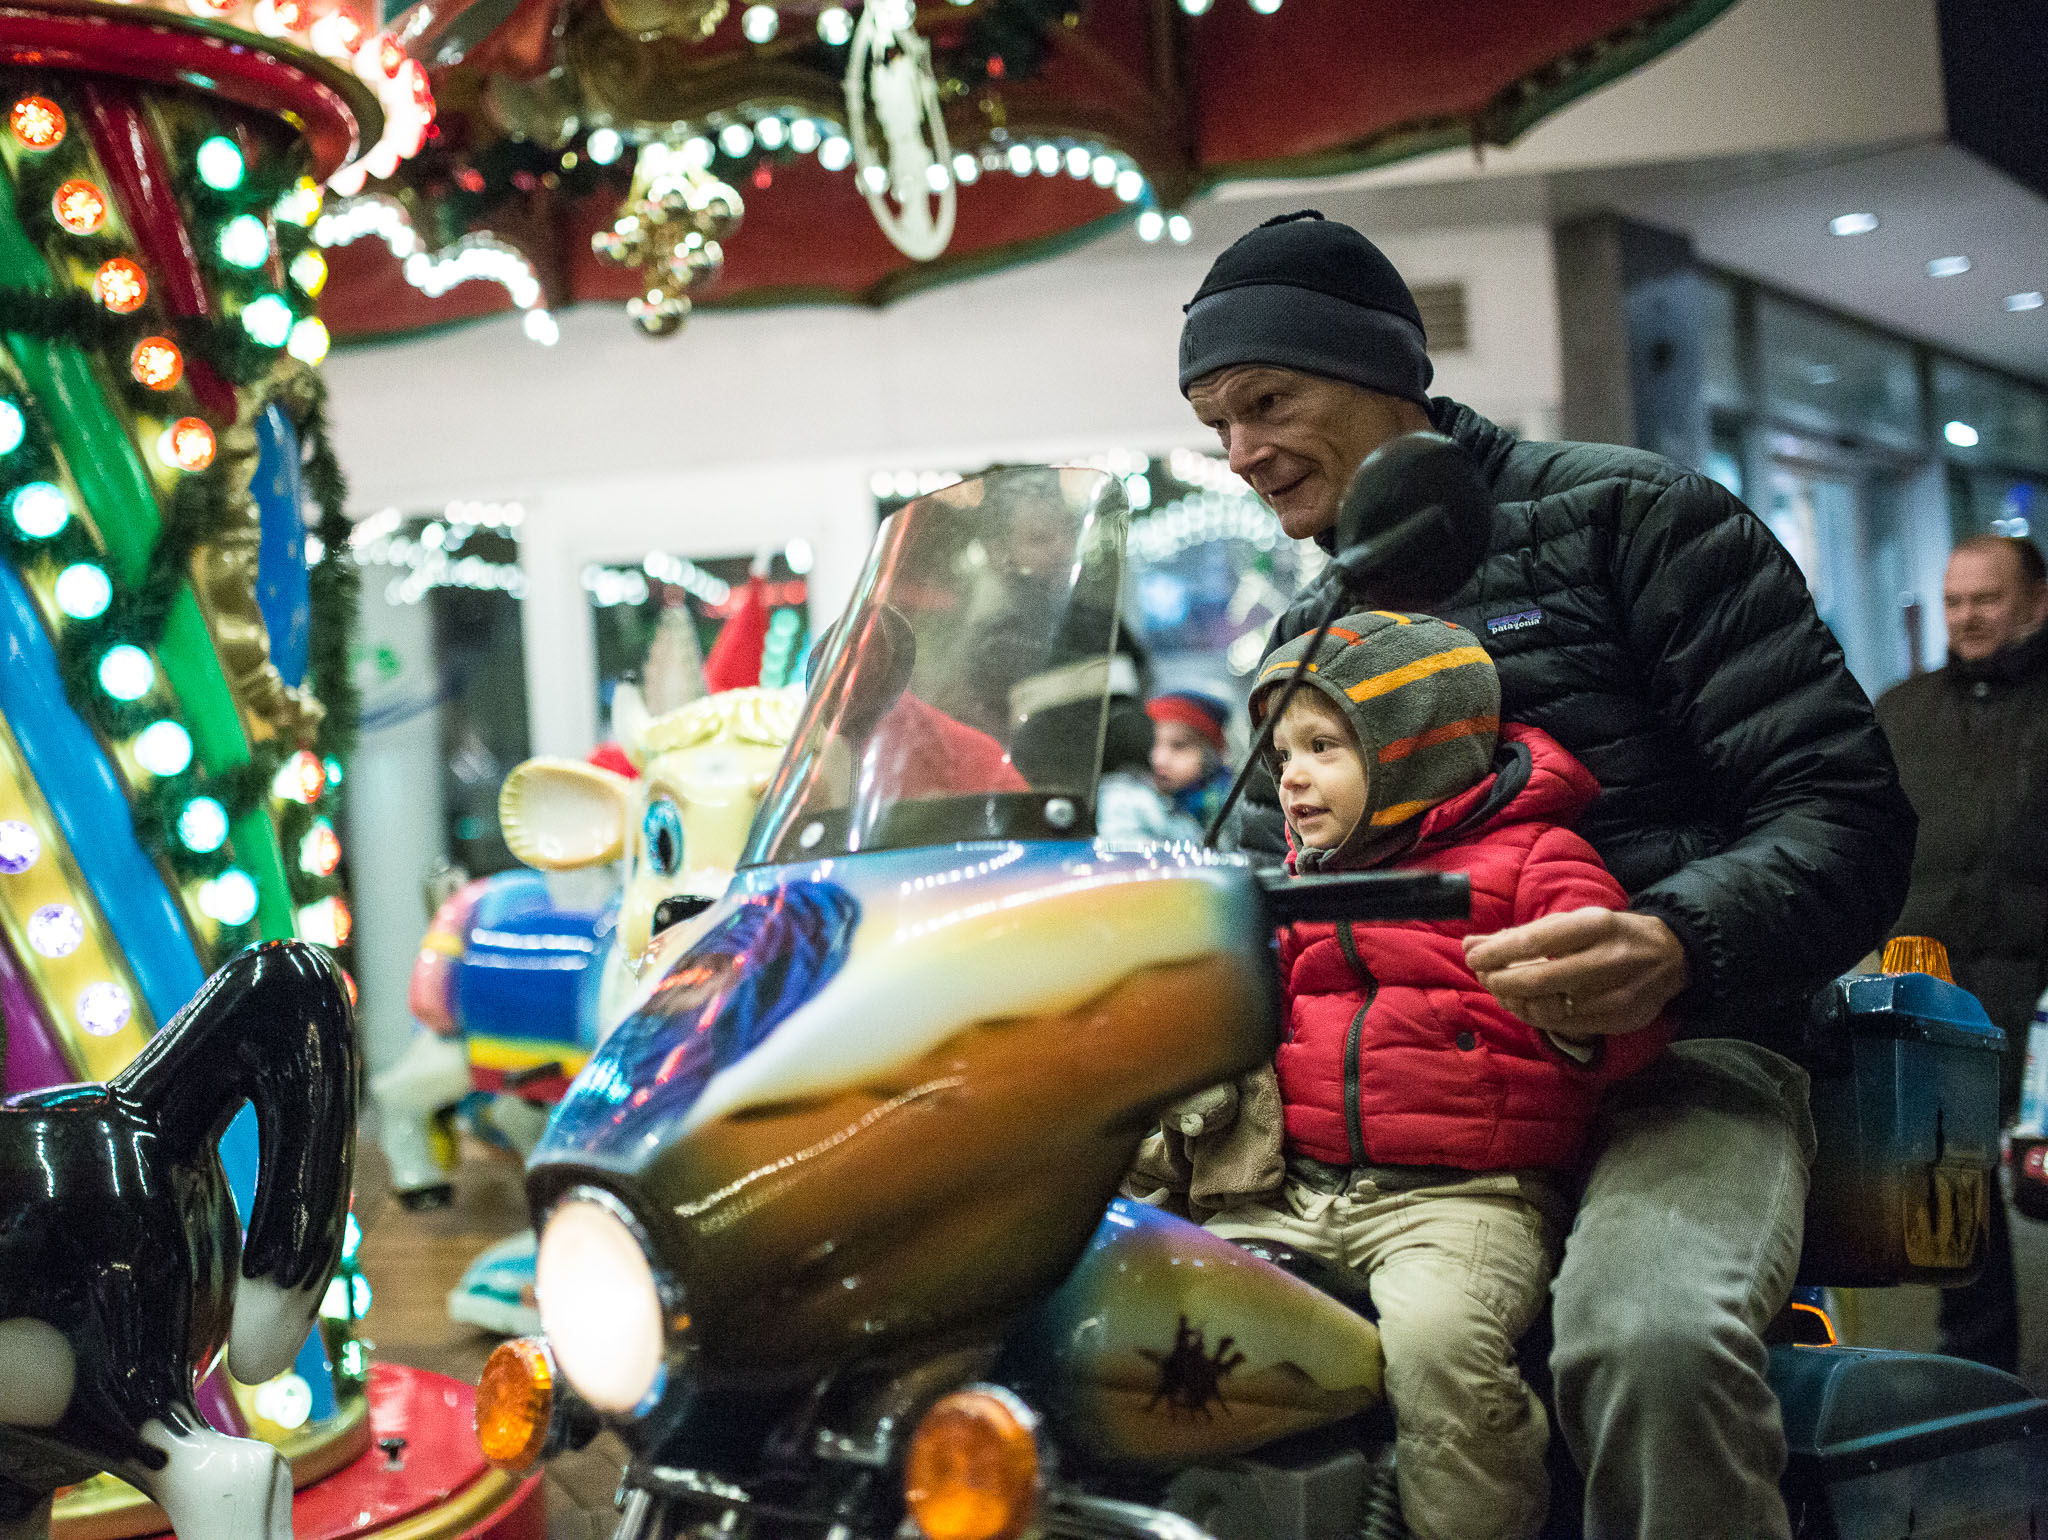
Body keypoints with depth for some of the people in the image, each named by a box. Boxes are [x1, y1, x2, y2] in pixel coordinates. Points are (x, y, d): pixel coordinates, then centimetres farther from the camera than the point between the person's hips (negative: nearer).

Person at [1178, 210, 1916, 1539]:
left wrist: (1679, 947, -25)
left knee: (1653, 1340, -38)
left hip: (1665, 1056, -5)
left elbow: (1847, 808, -5)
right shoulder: (1305, 639, 24)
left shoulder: (1631, 515, 4)